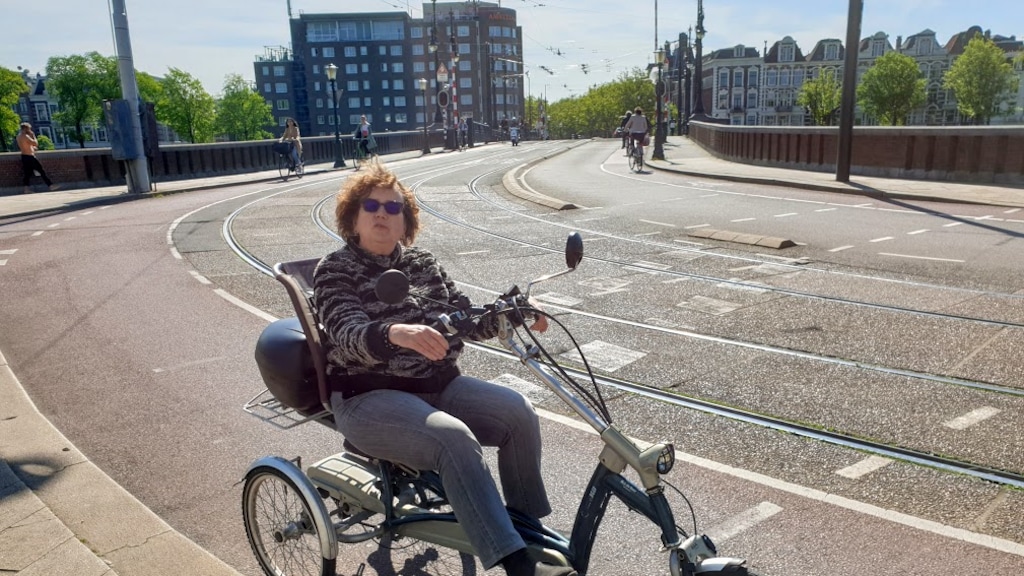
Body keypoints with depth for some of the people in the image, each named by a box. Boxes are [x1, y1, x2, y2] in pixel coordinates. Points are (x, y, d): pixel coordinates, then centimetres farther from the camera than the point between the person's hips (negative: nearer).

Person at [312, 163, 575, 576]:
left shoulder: (422, 262, 11)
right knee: (454, 438, -32)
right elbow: (348, 338, -22)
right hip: (369, 397, -5)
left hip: (439, 384, 5)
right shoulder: (336, 270, -5)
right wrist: (396, 333, -44)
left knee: (519, 412, -17)